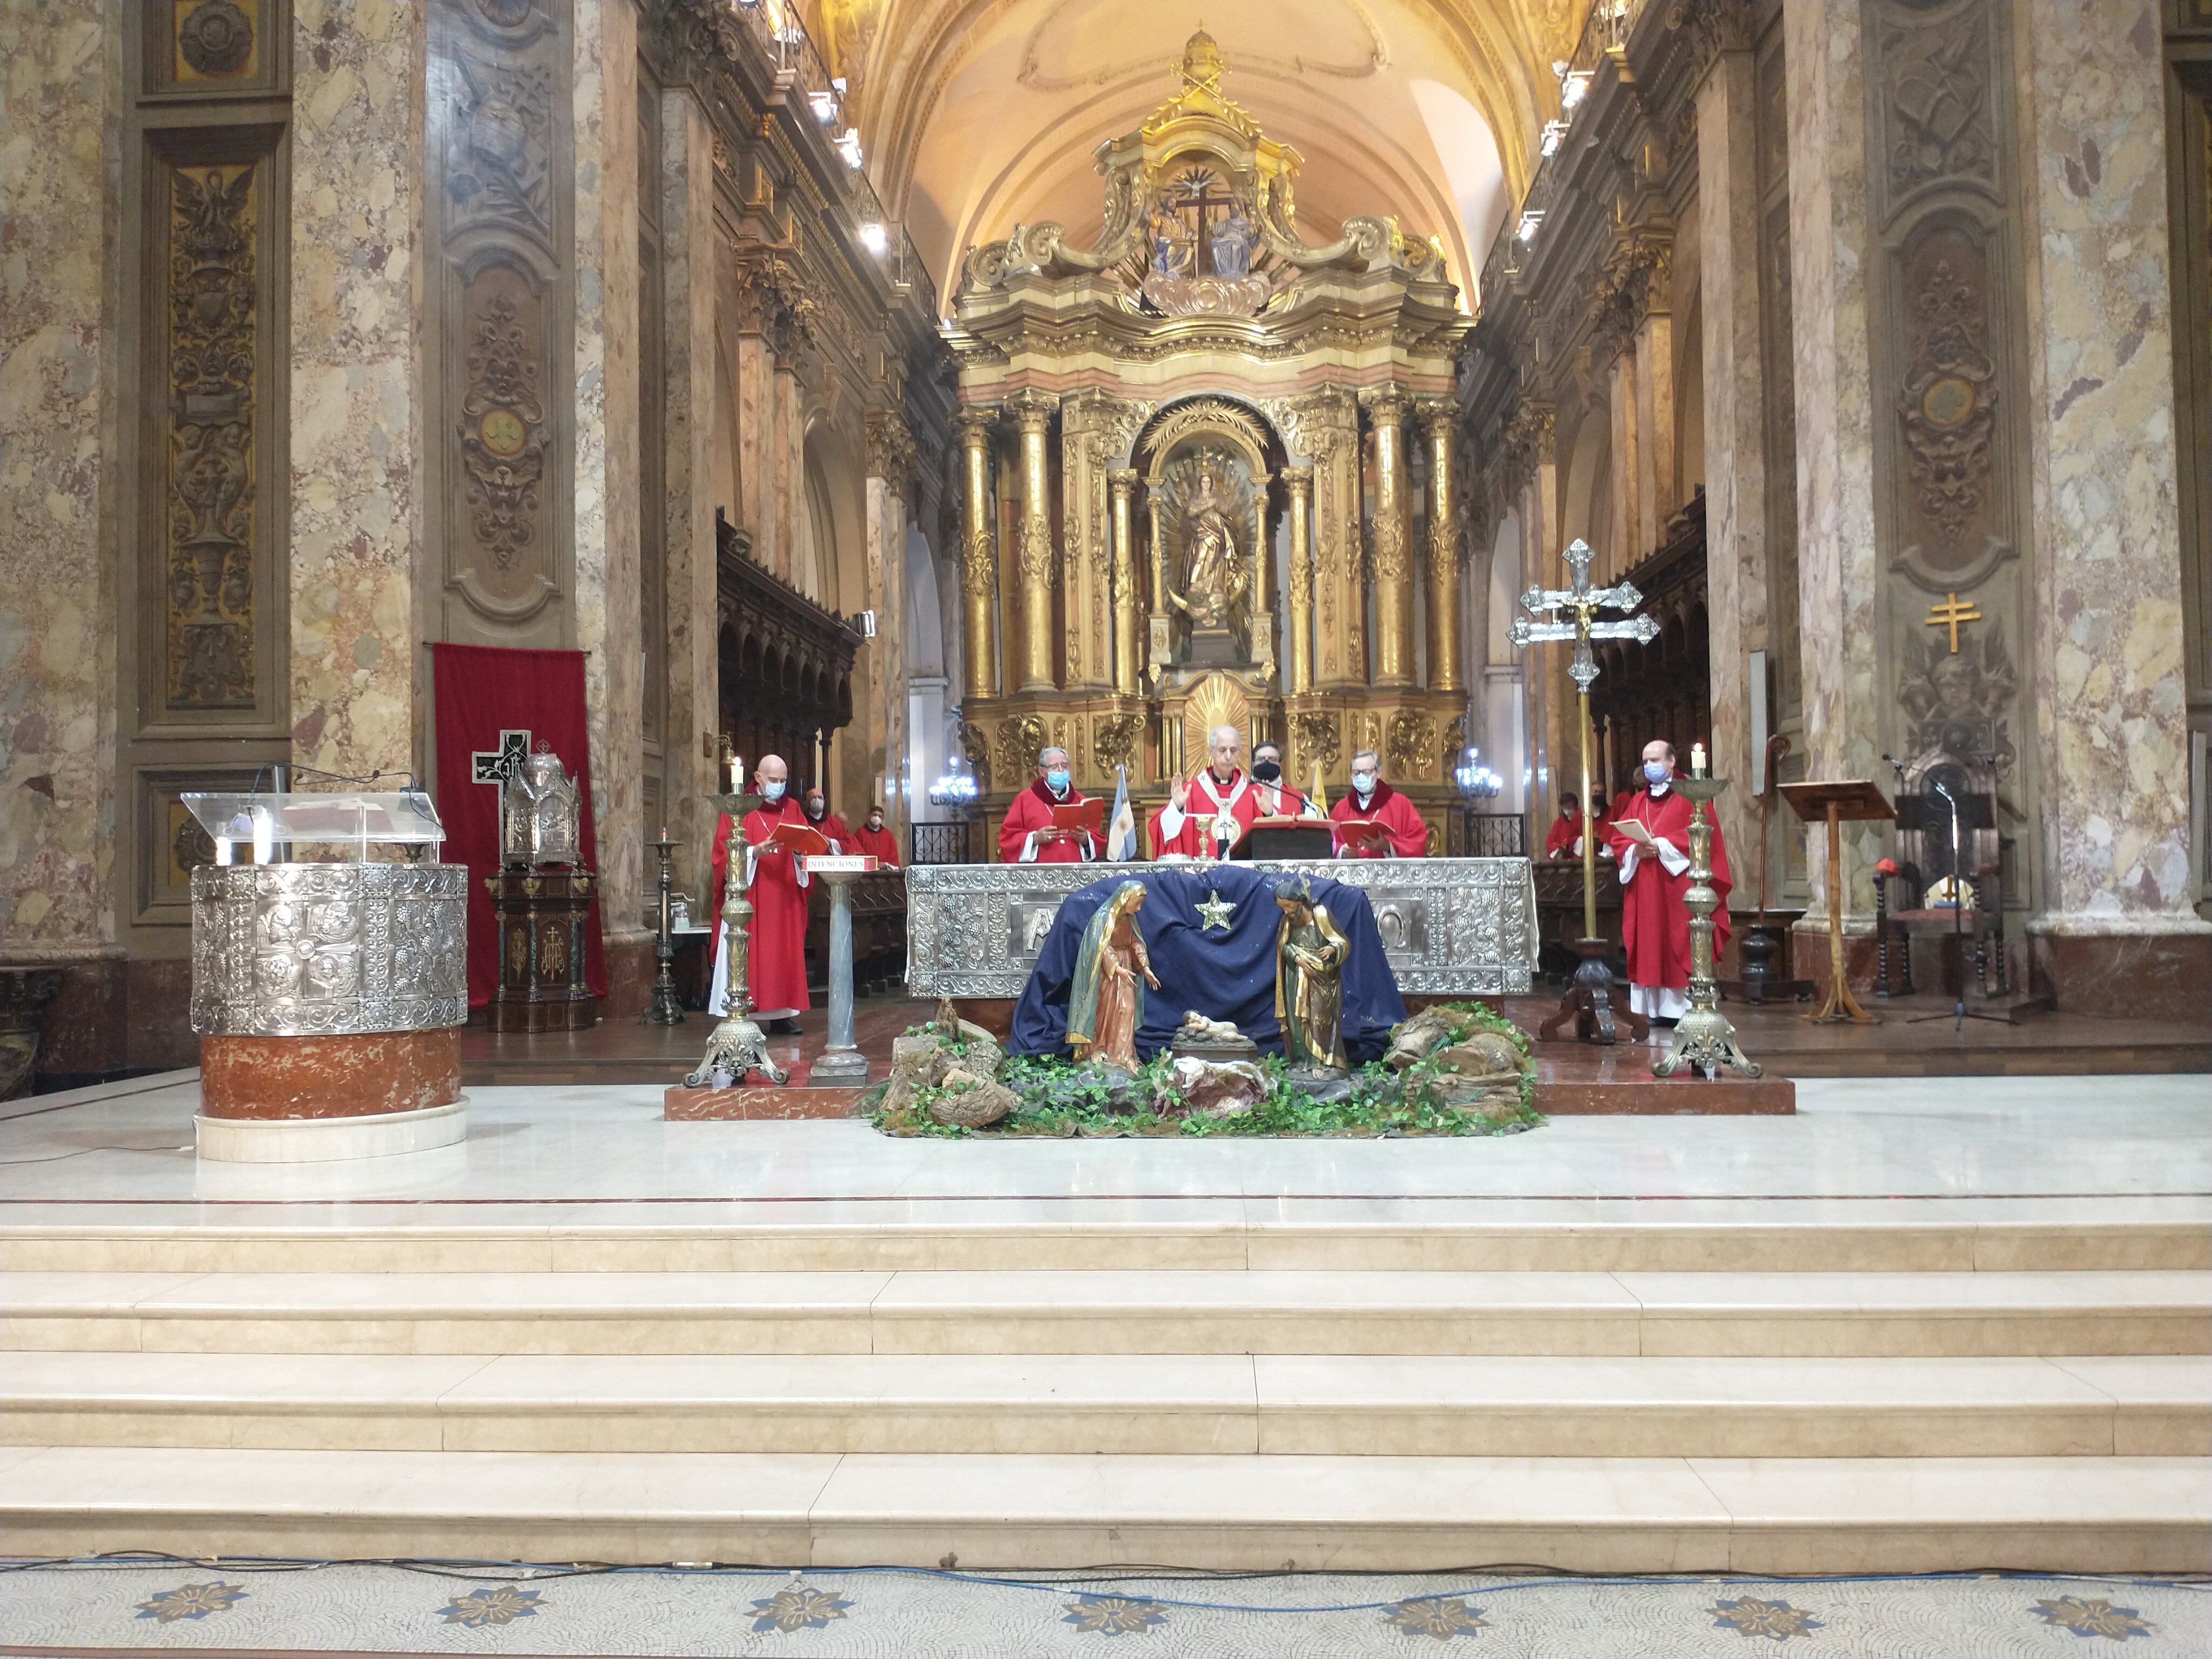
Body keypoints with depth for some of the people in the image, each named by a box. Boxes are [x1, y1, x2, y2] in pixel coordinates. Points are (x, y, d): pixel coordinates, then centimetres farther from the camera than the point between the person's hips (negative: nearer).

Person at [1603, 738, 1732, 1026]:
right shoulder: (1637, 800, 17)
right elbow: (1617, 838, 12)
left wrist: (1662, 846, -17)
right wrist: (1636, 850, -9)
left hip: (1677, 884, -5)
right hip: (1644, 890, 5)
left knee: (1678, 946, -7)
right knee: (1649, 948, 2)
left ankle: (1684, 1008, -5)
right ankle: (1657, 1010, 4)